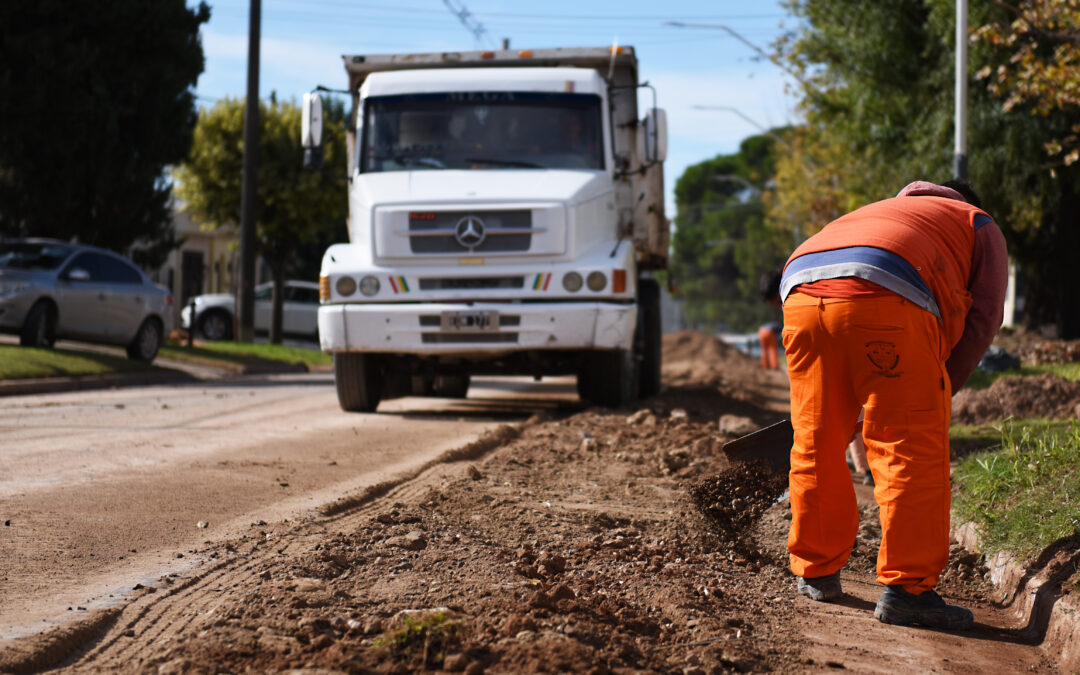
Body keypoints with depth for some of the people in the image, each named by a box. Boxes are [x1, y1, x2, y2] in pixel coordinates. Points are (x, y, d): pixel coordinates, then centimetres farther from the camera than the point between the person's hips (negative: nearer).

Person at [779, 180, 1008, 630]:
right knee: (912, 451, 0)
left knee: (816, 444, 16)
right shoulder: (979, 225, 31)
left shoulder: (879, 213, 45)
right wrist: (940, 390, 22)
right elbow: (982, 318, 16)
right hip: (883, 297, -5)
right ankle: (905, 589, -4)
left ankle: (816, 572, 29)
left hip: (801, 295, 6)